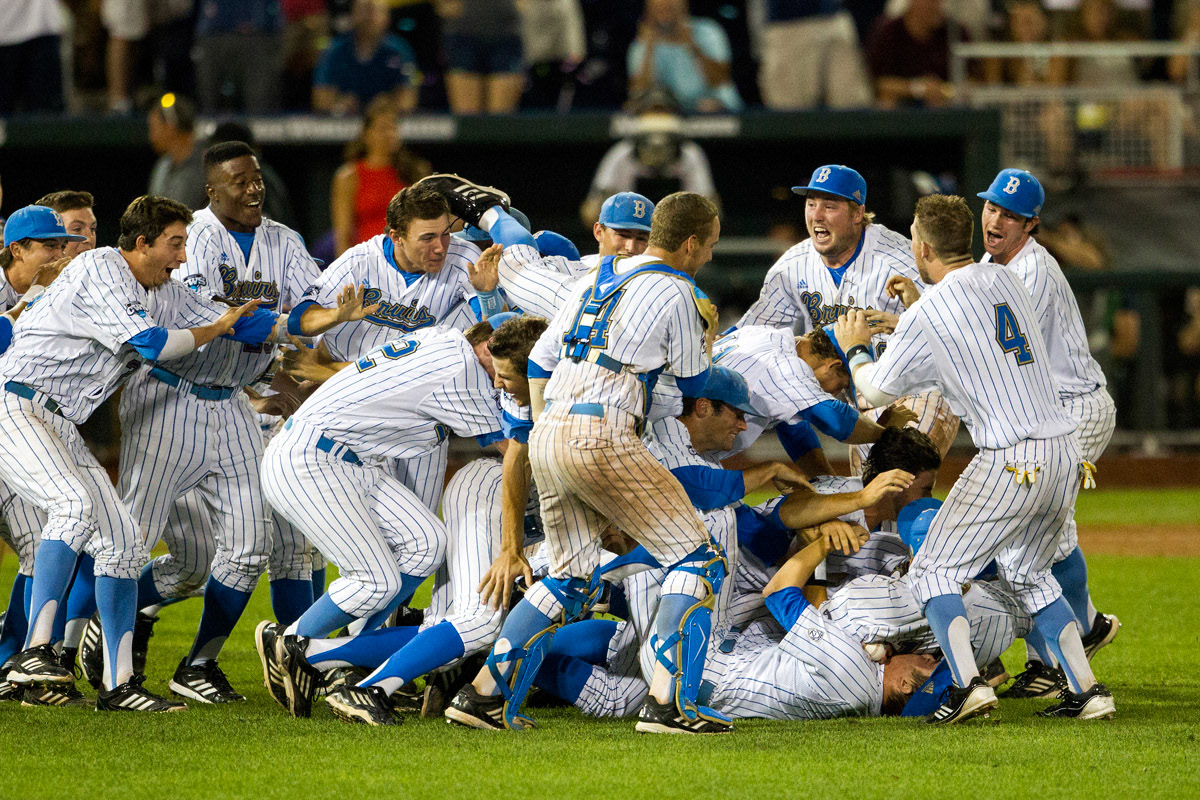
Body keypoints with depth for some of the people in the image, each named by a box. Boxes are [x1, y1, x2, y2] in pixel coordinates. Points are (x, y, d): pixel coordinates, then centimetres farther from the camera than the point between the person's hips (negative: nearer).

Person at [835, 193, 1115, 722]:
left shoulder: (929, 315, -8)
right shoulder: (1007, 281, 11)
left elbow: (876, 391, 4)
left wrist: (855, 349, 22)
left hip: (1008, 462, -7)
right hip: (1065, 454, 7)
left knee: (934, 572, 5)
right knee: (1029, 575, 23)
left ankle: (968, 684, -13)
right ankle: (1086, 691, 13)